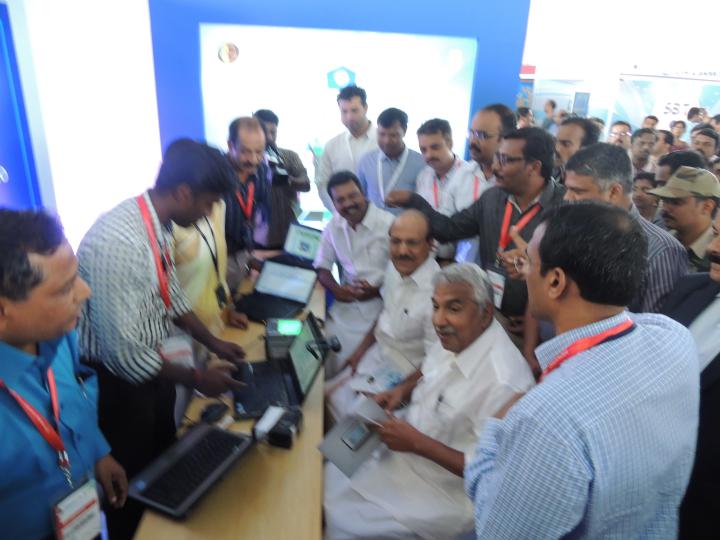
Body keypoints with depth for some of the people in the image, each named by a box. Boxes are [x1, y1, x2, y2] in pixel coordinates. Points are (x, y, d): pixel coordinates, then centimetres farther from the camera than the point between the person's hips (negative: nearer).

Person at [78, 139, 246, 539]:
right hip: (117, 377, -8)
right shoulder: (117, 240, -32)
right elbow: (123, 351, -30)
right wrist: (195, 378, -19)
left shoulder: (160, 224, -4)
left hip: (149, 362, 8)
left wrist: (213, 343, 9)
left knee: (164, 462, 25)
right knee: (131, 478, 14)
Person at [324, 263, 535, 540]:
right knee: (331, 474, 10)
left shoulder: (502, 383, -32)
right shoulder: (456, 338, -8)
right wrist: (401, 390, -6)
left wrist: (417, 443, -25)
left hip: (444, 490, -7)